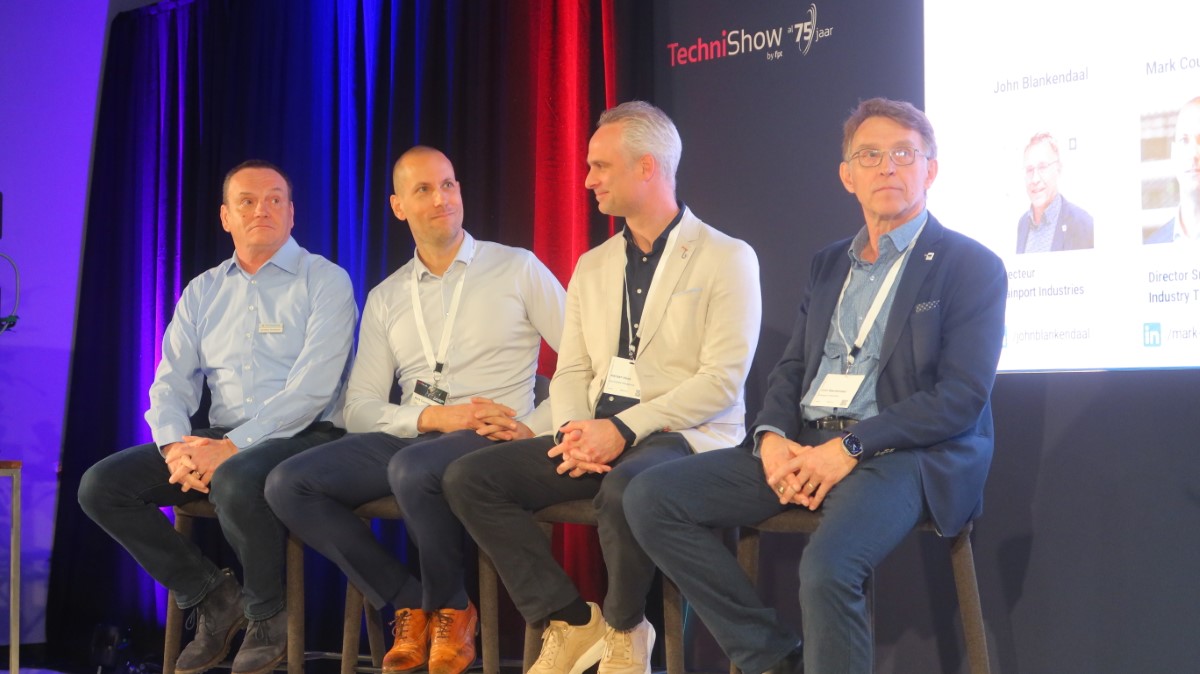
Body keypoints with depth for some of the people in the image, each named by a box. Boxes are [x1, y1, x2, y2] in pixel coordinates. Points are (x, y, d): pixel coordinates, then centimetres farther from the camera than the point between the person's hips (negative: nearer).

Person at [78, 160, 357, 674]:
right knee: (101, 485, -11)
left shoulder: (325, 281, -2)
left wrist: (232, 447, -22)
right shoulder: (202, 292, 16)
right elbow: (170, 383, 10)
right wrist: (176, 447, -13)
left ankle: (268, 614, -11)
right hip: (219, 441, 6)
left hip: (303, 436, -6)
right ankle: (210, 596, 2)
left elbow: (312, 387, -14)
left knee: (236, 481, -38)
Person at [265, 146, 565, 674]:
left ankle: (450, 609, -10)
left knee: (413, 469, -38)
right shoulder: (385, 298, 15)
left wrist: (535, 429, -14)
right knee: (288, 484, -17)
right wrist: (431, 416, -11)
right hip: (410, 436, 5)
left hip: (489, 439, -4)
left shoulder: (517, 269, 5)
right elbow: (359, 410, 8)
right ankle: (408, 604, -4)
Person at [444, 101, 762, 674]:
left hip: (682, 436, -6)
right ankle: (570, 621, -5)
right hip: (597, 436, 6)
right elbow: (571, 371, 14)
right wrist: (573, 430, -9)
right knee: (468, 476, -13)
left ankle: (623, 627, -10)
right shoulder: (592, 267, 18)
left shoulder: (727, 259, -3)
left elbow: (722, 380, -12)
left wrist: (624, 429, -20)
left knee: (623, 489, -40)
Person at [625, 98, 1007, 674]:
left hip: (899, 453, -7)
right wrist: (772, 437, -4)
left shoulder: (971, 265, 0)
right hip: (802, 448, 7)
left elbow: (963, 396, -10)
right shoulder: (829, 265, 21)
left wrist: (850, 448, -17)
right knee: (651, 497, -10)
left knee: (828, 565, -37)